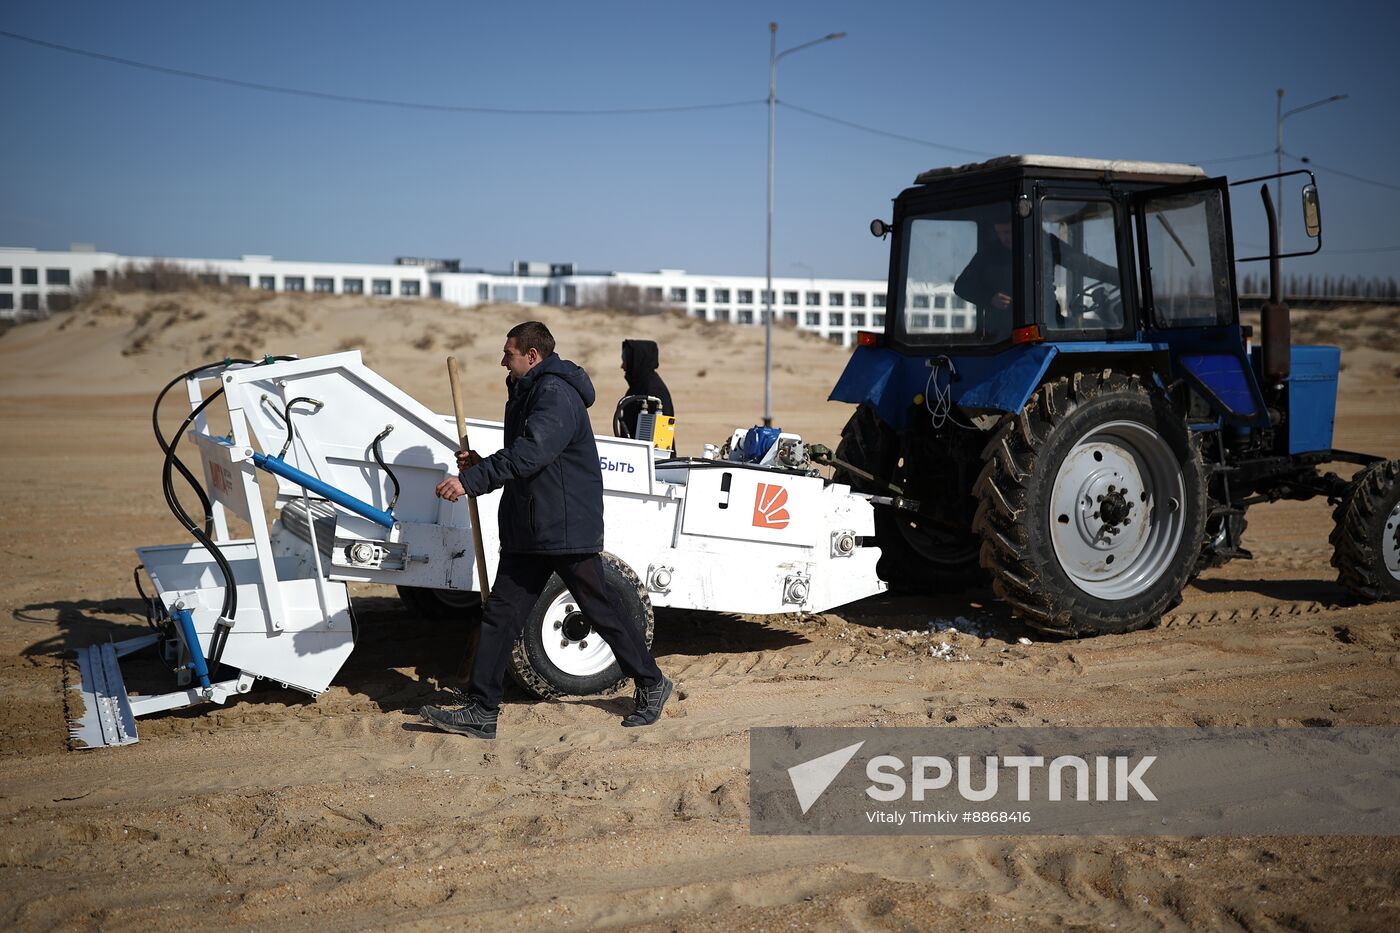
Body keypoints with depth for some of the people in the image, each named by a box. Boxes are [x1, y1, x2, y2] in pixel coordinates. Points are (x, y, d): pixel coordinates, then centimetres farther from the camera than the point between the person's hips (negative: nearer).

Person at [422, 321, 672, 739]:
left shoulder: (557, 394, -16)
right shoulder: (526, 393, 17)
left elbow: (529, 454, -29)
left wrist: (471, 480, -33)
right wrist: (483, 465, 8)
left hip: (568, 529, -9)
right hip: (528, 531, 9)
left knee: (602, 614, 3)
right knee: (499, 617, 3)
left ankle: (652, 685, 21)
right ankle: (481, 711, 5)